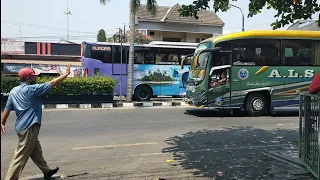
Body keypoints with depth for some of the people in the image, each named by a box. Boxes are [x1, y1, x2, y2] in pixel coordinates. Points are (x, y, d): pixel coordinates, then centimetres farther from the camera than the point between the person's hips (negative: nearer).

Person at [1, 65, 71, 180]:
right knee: (20, 157, -3)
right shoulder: (32, 89, -15)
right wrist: (67, 73, -6)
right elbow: (52, 83, -14)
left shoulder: (14, 91, 8)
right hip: (29, 127, -10)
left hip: (22, 127, 10)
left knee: (36, 152, 20)